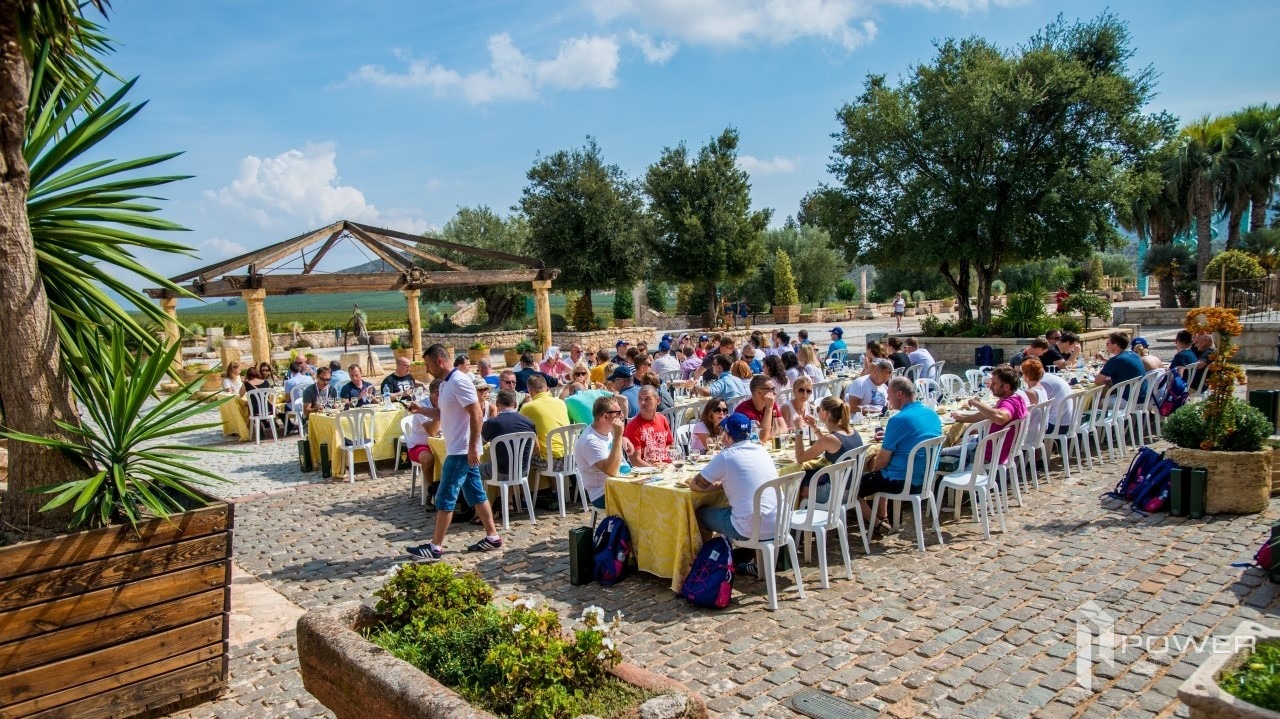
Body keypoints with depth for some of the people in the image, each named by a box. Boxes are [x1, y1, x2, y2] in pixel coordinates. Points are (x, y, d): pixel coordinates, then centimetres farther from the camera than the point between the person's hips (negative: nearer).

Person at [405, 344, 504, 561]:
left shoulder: (459, 382, -18)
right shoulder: (445, 384, 13)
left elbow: (476, 413, -23)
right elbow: (442, 413, 25)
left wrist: (473, 447, -24)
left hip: (462, 451, -10)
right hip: (458, 450, 10)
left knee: (445, 498, -3)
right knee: (476, 494, 13)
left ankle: (435, 547, 5)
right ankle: (492, 537, 20)